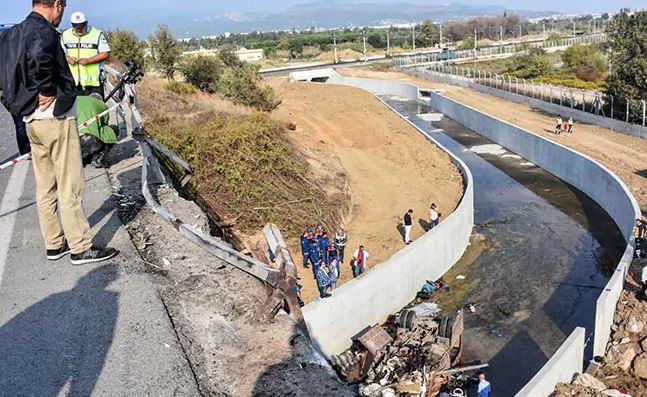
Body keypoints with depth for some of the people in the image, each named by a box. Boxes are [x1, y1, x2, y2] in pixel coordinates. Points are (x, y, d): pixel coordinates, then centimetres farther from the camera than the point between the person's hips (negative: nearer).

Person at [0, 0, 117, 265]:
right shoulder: (44, 30, -14)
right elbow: (38, 56, -34)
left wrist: (26, 101, 10)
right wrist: (47, 91, -21)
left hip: (31, 120, 9)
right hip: (55, 117, -9)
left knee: (45, 188, 14)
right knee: (70, 186, -2)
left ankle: (54, 244, 23)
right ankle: (81, 248, 5)